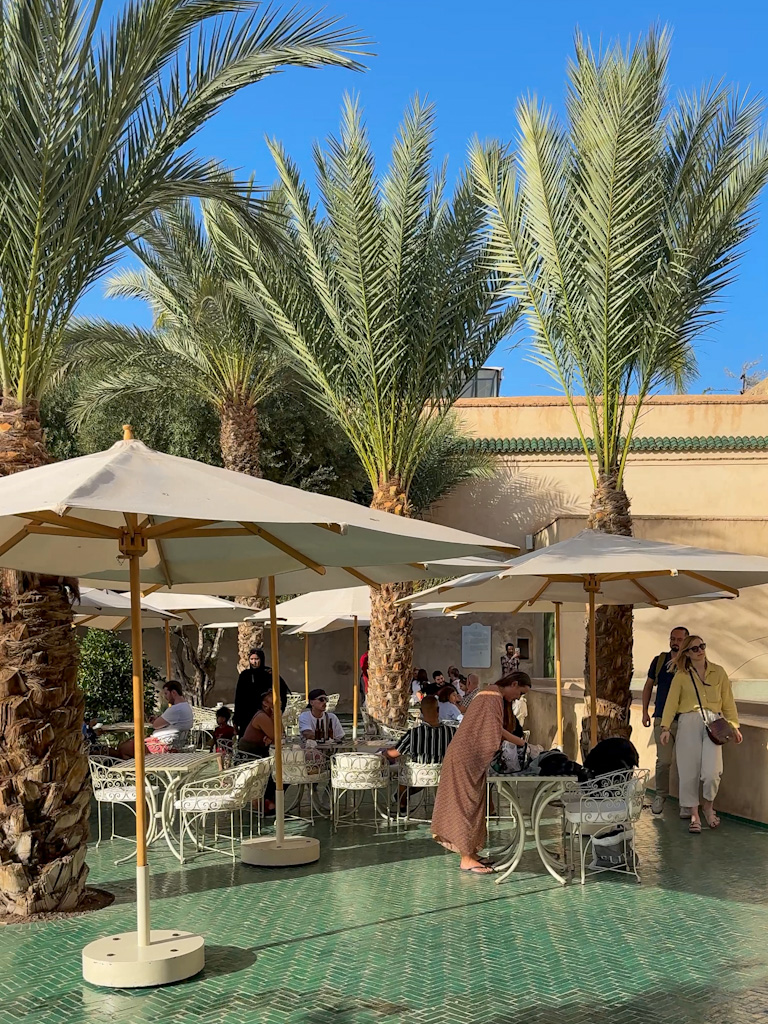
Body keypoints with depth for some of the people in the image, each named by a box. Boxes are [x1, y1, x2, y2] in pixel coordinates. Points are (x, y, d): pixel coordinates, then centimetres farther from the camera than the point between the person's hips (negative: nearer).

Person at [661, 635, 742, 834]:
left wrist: (734, 725, 6)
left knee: (712, 771, -12)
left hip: (713, 723, 0)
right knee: (689, 771, -1)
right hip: (688, 722, 0)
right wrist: (665, 727, -8)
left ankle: (708, 806, 16)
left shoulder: (718, 672, 12)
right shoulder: (681, 676, 7)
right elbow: (671, 702, 2)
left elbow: (728, 701, 14)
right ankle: (694, 815, 14)